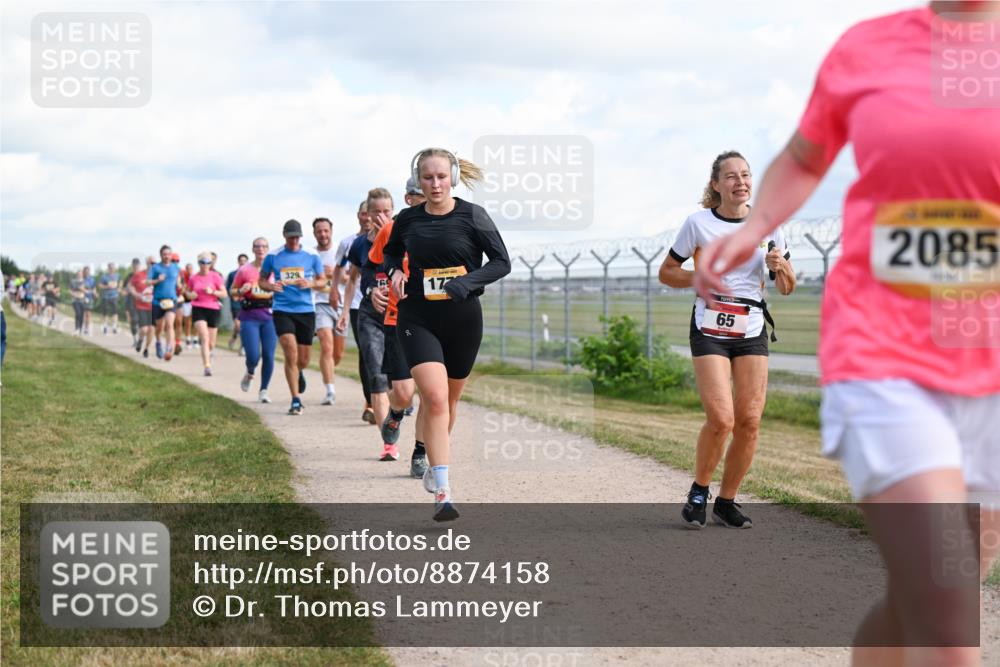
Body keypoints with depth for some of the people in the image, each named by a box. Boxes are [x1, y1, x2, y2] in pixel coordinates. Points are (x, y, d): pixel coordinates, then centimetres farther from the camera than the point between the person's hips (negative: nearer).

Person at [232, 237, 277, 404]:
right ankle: (249, 374, 25)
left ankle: (263, 391, 10)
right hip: (249, 316, -1)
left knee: (268, 356, -5)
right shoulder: (244, 270, 2)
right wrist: (241, 291, -11)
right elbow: (232, 292, 10)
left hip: (269, 316, 1)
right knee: (253, 356, -11)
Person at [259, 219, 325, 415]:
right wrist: (270, 286, -10)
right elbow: (261, 280, 13)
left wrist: (310, 284, -10)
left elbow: (322, 280, 12)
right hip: (282, 311, -2)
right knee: (291, 354, -16)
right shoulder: (273, 257, 3)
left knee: (303, 360, 9)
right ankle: (296, 401, -9)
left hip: (306, 311, 2)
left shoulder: (311, 256, 5)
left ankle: (299, 373, 47)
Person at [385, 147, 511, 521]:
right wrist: (395, 271, 0)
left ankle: (436, 462, 44)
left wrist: (466, 283, -18)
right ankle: (442, 493, -19)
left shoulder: (472, 216, -5)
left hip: (463, 319, 1)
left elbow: (502, 262, -4)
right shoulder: (407, 221, 2)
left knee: (448, 401, 15)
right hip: (418, 319, 0)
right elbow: (390, 252, 22)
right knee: (435, 399, -17)